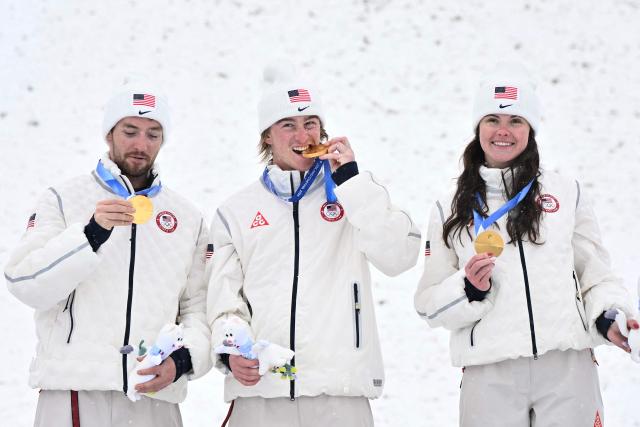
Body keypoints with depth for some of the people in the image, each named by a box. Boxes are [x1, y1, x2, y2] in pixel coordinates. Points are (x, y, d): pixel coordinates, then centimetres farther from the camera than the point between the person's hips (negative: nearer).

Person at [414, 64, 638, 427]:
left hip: (567, 369, 0)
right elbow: (429, 302, 10)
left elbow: (596, 274, 12)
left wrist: (609, 318, -7)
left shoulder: (566, 192, 11)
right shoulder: (450, 211, 11)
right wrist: (470, 290, -9)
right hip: (490, 377, 0)